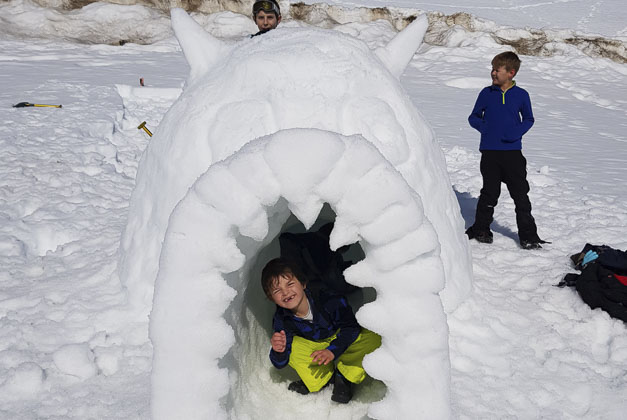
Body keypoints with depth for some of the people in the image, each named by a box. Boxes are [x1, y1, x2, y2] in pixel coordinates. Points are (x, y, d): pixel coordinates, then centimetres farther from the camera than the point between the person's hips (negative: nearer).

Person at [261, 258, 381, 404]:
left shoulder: (327, 298, -30)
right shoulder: (281, 320, -20)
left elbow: (351, 326, -23)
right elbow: (280, 364, -17)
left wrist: (332, 350, -37)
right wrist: (279, 352, -41)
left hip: (342, 342, -2)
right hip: (314, 347, 2)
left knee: (373, 338, -30)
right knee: (292, 347, -28)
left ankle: (343, 377, -11)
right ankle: (324, 377, -9)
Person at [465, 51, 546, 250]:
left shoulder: (521, 95, 2)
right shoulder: (486, 93, 3)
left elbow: (528, 119, 11)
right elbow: (473, 117, 11)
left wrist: (517, 132, -9)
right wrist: (482, 126, -10)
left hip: (513, 152, 0)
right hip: (489, 151, 0)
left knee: (521, 194, 2)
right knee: (489, 193, 8)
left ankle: (528, 235, 10)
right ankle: (481, 229, 23)